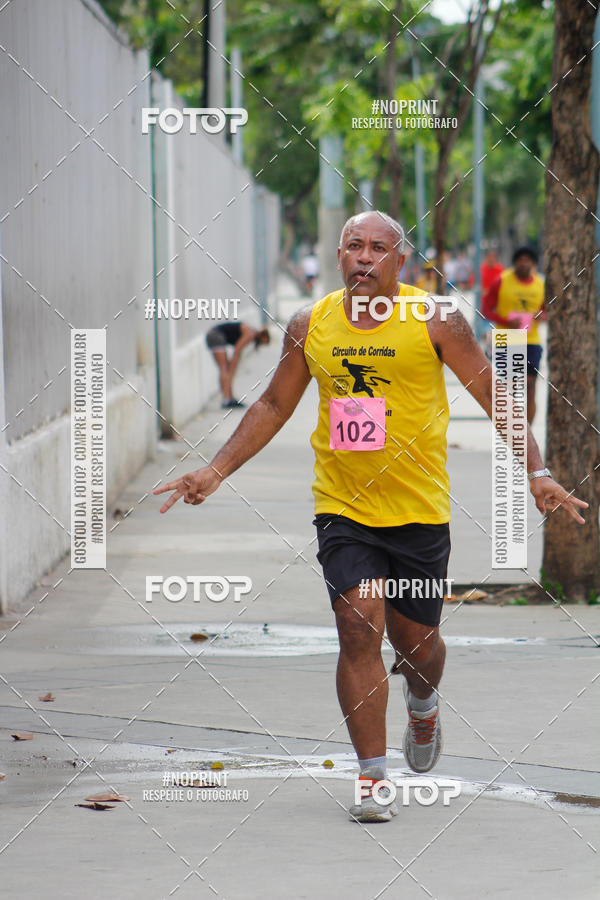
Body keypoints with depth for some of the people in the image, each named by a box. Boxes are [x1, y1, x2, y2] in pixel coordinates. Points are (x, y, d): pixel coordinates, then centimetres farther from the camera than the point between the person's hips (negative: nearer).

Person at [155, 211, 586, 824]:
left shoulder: (434, 321, -5)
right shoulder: (311, 325, 2)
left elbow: (494, 397, 1)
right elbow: (274, 406, 15)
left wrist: (536, 473, -6)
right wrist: (216, 470, 9)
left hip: (419, 511, -1)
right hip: (342, 508, 1)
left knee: (415, 640, 10)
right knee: (359, 631, -13)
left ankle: (423, 706, 47)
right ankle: (372, 778, -7)